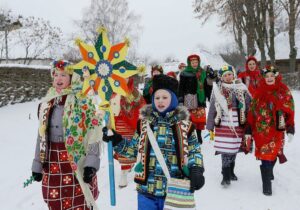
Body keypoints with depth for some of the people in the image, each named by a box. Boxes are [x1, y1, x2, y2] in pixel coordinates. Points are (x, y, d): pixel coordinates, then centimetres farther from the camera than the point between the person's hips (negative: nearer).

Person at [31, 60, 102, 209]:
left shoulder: (82, 100, -7)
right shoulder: (46, 102, 10)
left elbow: (93, 133, -10)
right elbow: (42, 134, 15)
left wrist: (91, 162, -18)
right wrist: (38, 163, 14)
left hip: (77, 161, -5)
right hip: (52, 163, 5)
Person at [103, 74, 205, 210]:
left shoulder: (184, 125, -1)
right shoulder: (144, 123, 4)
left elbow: (194, 151, 4)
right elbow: (133, 149, 13)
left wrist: (196, 170, -12)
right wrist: (115, 140, 1)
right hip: (147, 188, 1)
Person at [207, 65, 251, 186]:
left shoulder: (241, 88, 3)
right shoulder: (217, 90, -2)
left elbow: (249, 106, 6)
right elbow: (212, 109, 1)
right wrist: (210, 128, 0)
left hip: (238, 126, 2)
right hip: (223, 126, -2)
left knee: (234, 150, 13)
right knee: (226, 151, -6)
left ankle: (231, 171, 33)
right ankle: (226, 176, 7)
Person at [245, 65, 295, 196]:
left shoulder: (284, 92, 1)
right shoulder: (259, 93, 3)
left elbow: (290, 111, 1)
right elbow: (252, 112, 5)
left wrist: (290, 129, -4)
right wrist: (249, 130, 4)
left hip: (276, 131, 0)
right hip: (261, 131, 0)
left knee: (271, 155, 5)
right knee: (266, 157, 0)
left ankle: (269, 172, 35)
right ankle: (266, 185, 10)